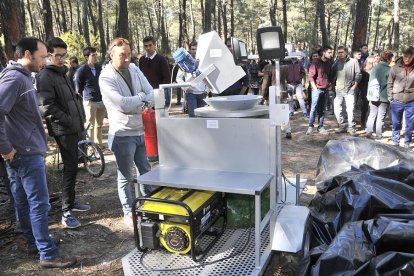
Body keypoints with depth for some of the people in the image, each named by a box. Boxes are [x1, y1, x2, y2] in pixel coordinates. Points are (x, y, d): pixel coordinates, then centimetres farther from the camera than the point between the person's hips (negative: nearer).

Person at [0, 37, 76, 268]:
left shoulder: (23, 77, 14)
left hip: (23, 151, 10)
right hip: (27, 153, -10)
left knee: (23, 201, 18)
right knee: (39, 203, -4)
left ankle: (33, 242, 31)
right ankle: (48, 254, 5)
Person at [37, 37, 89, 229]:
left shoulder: (62, 73, 17)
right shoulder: (45, 76, -12)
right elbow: (48, 106, -20)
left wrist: (78, 121, 14)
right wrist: (68, 120, -17)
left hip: (72, 127, 9)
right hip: (62, 129, -9)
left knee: (72, 166, 15)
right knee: (70, 167, -9)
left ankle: (71, 202, 27)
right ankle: (66, 212, -2)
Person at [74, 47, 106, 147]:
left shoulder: (99, 67, 6)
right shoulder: (82, 70, -9)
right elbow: (78, 88, -1)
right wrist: (86, 96, 7)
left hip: (102, 100, 5)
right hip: (90, 101, -5)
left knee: (99, 124, 13)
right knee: (90, 124, 1)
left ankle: (98, 143, 26)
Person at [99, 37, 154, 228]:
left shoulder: (134, 69, 5)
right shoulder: (106, 77, -14)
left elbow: (151, 94, -2)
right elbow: (123, 104, -24)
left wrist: (133, 103, -16)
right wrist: (141, 97, -8)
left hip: (141, 131, 6)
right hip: (123, 134, -6)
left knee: (146, 171, 19)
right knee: (126, 177, 8)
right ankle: (128, 212, 25)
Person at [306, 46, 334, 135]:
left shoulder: (329, 63, 11)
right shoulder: (316, 63, -6)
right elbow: (311, 76, -8)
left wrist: (330, 84, 10)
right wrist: (315, 87, -12)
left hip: (325, 90, 5)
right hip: (317, 89, -5)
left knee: (322, 109, 7)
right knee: (314, 108, -5)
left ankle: (320, 127, 13)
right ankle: (310, 127, 1)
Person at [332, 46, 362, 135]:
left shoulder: (353, 61, -1)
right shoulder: (336, 62, 8)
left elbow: (358, 74, -1)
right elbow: (332, 74, 15)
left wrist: (355, 85, -6)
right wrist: (333, 84, 5)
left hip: (350, 90, -4)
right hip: (338, 90, 4)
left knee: (350, 110, -6)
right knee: (337, 109, 5)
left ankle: (351, 128, 6)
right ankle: (342, 126, 20)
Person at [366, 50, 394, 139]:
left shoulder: (374, 68, 0)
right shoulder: (389, 69, -12)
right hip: (384, 97, -3)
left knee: (372, 115, 14)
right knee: (381, 117, 6)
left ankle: (368, 133, 14)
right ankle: (378, 135, 11)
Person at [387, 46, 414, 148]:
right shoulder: (395, 68, -2)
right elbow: (389, 83, 4)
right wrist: (390, 97, -1)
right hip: (396, 101, 0)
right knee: (396, 124, 11)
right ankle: (395, 142, 27)